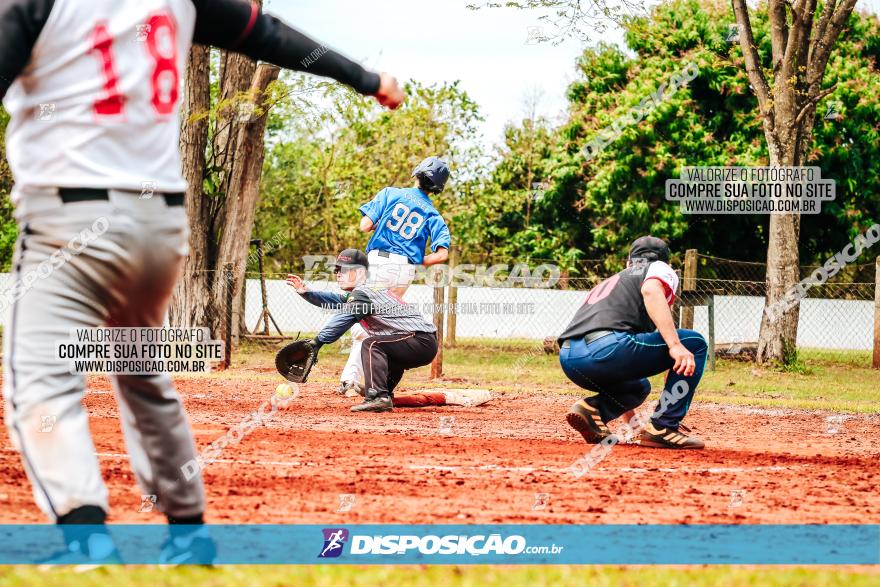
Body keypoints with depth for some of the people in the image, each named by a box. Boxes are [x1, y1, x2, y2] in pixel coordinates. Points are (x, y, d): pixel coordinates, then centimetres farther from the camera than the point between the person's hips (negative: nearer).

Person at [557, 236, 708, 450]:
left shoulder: (608, 282, 40)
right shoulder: (661, 269, 20)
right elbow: (651, 291, -9)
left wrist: (630, 417, 51)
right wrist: (675, 345, -18)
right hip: (607, 346, -8)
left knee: (639, 386, 36)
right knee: (695, 344, 9)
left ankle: (592, 408, 5)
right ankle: (663, 428, 0)